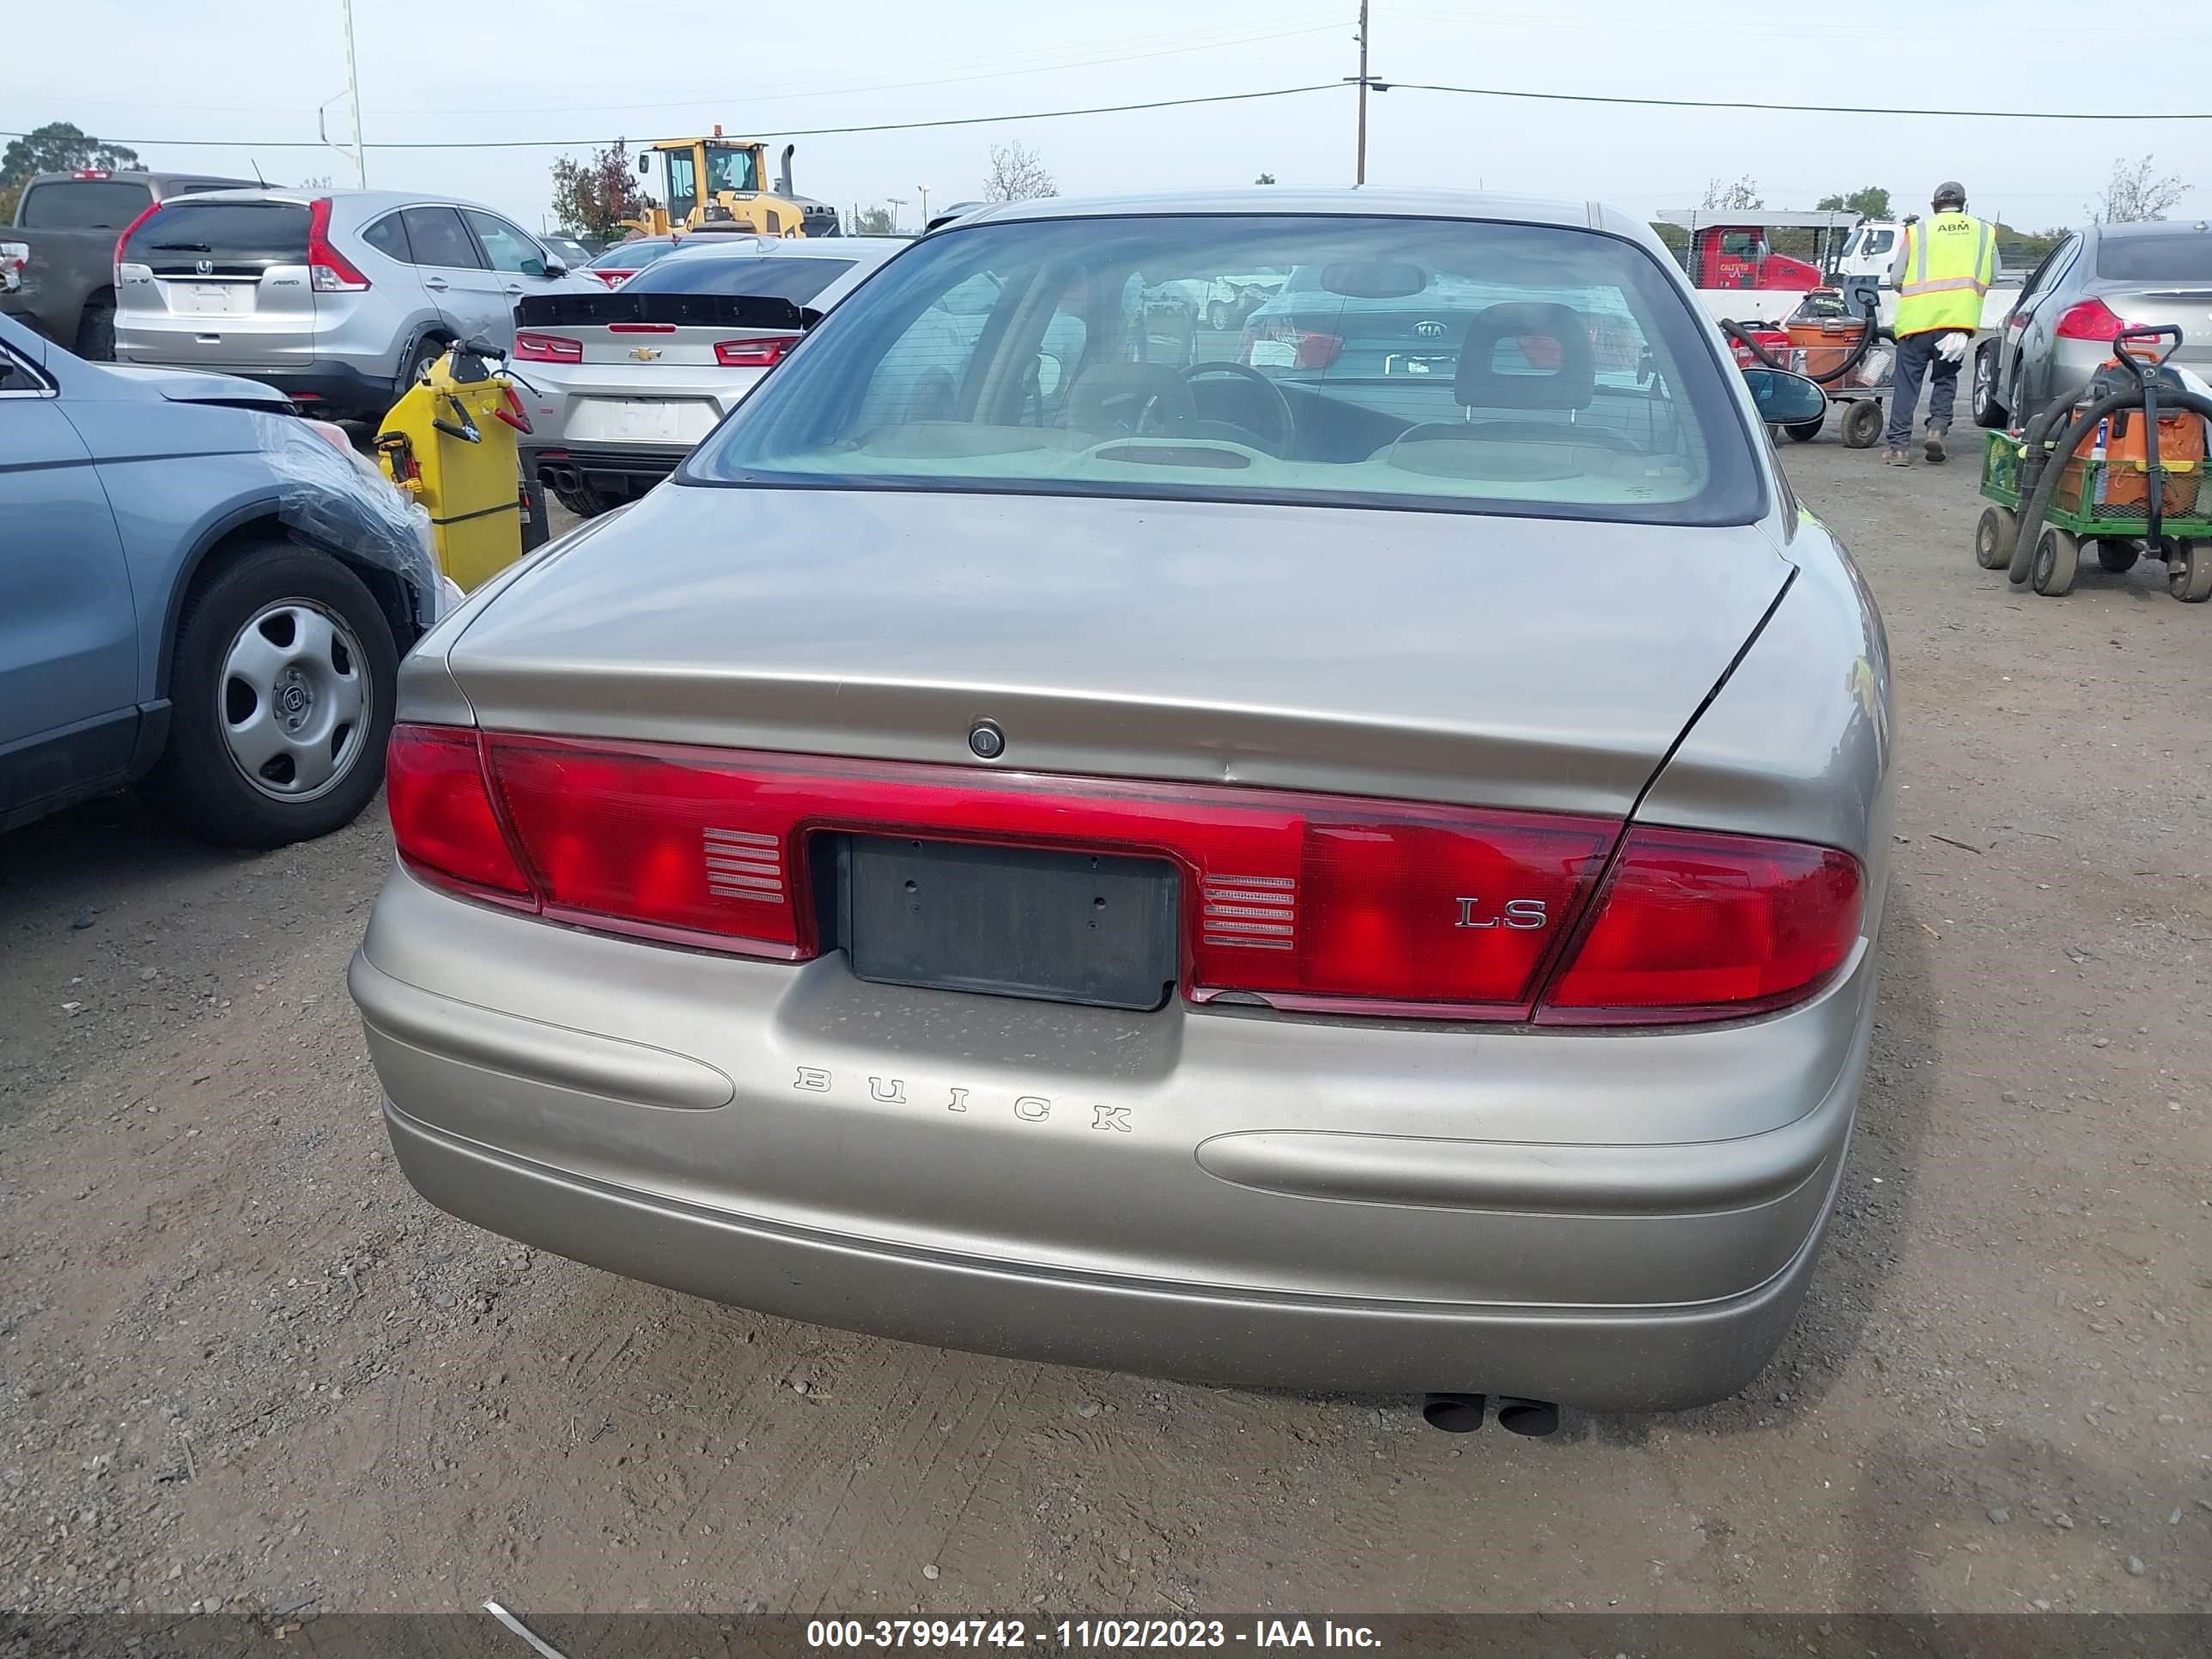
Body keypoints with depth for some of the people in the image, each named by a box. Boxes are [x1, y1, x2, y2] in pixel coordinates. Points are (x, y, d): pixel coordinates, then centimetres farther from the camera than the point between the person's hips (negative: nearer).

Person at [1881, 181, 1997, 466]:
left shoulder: (1917, 230, 8)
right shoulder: (1984, 231, 14)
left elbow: (1896, 277, 7)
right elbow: (1991, 276, 15)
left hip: (1917, 316, -1)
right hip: (1960, 317, 2)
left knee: (1906, 381, 4)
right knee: (1946, 377, 18)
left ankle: (1897, 444, 0)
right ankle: (1938, 426, -1)